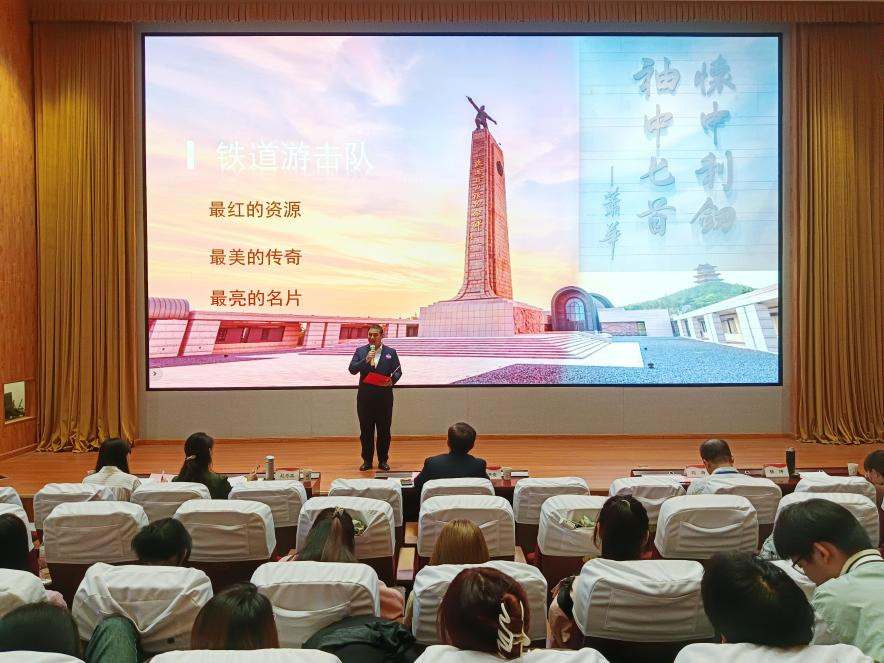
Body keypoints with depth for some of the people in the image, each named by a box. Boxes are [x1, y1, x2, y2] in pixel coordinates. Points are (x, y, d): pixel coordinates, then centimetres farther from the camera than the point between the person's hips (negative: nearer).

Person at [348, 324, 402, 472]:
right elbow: (352, 369, -6)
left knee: (384, 430, 5)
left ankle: (383, 460, 16)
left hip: (384, 396, 0)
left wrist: (392, 380, -18)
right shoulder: (360, 351, 4)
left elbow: (398, 371, 3)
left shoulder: (391, 352, 3)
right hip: (365, 395, 1)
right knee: (366, 430, 6)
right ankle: (367, 460, 17)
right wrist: (365, 360, -21)